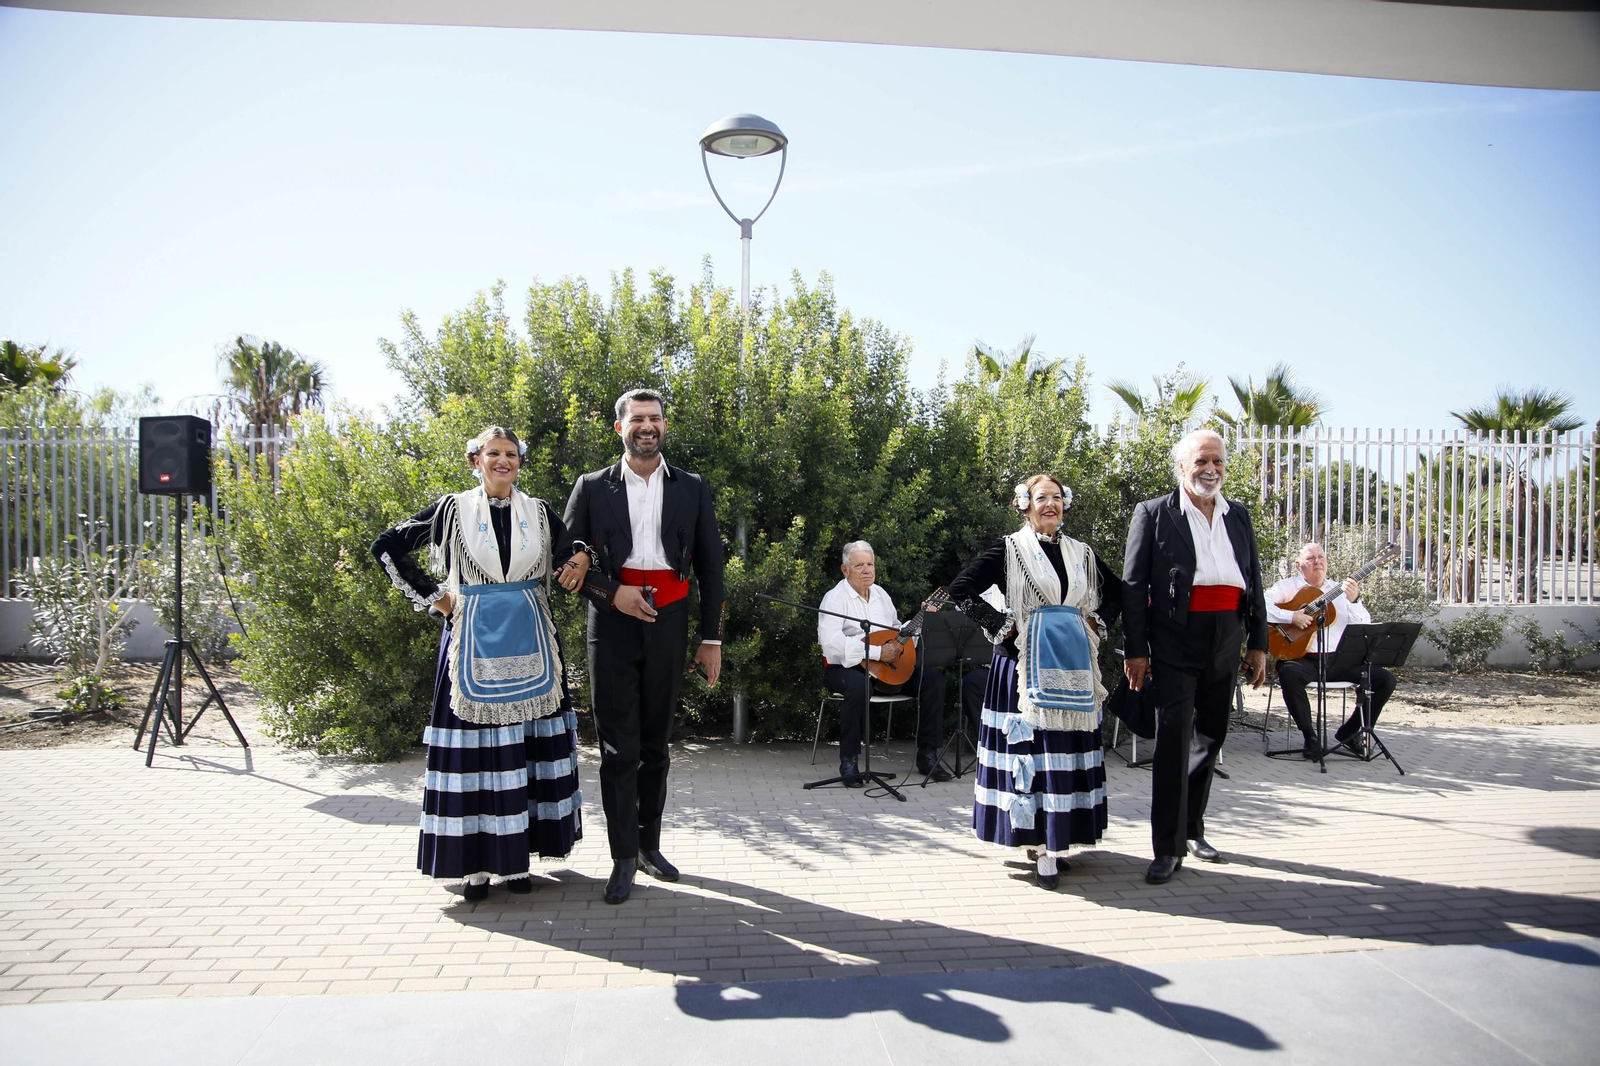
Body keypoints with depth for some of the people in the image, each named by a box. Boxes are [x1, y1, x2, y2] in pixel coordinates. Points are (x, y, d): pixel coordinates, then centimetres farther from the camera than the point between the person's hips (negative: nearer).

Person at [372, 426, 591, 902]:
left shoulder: (539, 512, 8)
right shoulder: (453, 509, 1)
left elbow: (572, 555, 19)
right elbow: (387, 547, 6)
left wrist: (581, 560, -5)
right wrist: (431, 596, 0)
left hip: (529, 644, 2)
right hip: (473, 642, -2)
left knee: (526, 744, 5)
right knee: (476, 749, -1)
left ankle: (516, 855, 15)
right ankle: (476, 861, 8)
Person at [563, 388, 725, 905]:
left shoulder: (691, 489, 8)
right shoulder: (592, 487, 5)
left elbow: (710, 565, 7)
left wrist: (712, 639, 4)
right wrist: (612, 591, -11)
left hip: (668, 624, 2)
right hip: (613, 623, -1)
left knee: (656, 743, 12)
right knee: (618, 745, -1)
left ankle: (649, 844, 24)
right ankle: (623, 858, 7)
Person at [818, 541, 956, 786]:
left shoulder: (881, 594, 15)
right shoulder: (835, 598, -8)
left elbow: (898, 631, 28)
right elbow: (830, 643, -23)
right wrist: (877, 652, -26)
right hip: (845, 667, -7)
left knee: (933, 678, -10)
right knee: (858, 686, -41)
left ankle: (926, 754, -1)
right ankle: (848, 760, -24)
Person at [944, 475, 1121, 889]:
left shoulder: (1081, 553, 13)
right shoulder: (1009, 549, 1)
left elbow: (1115, 593, 23)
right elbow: (963, 588, -6)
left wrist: (1096, 622, 7)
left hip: (1073, 667, 4)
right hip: (1025, 664, -4)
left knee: (1068, 745, 5)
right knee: (1031, 746, -6)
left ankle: (1056, 838, 15)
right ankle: (1041, 847, -1)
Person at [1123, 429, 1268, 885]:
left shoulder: (1239, 516, 12)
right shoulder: (1153, 514, -2)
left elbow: (1253, 582, 15)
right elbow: (1133, 586, -4)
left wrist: (1258, 644, 10)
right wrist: (1136, 650, -9)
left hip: (1225, 643, 5)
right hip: (1175, 643, -5)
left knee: (1210, 737, 14)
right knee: (1174, 740, -8)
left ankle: (1192, 830, 30)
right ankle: (1168, 847, -1)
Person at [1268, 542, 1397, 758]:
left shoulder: (1340, 590, 17)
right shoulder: (1287, 587, 6)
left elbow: (1365, 628, 6)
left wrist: (1354, 601, -11)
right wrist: (1291, 616, -20)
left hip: (1337, 660, 5)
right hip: (1303, 659, -4)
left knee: (1385, 679, -10)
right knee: (1289, 674, -37)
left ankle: (1349, 733, 5)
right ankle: (1311, 737, -19)